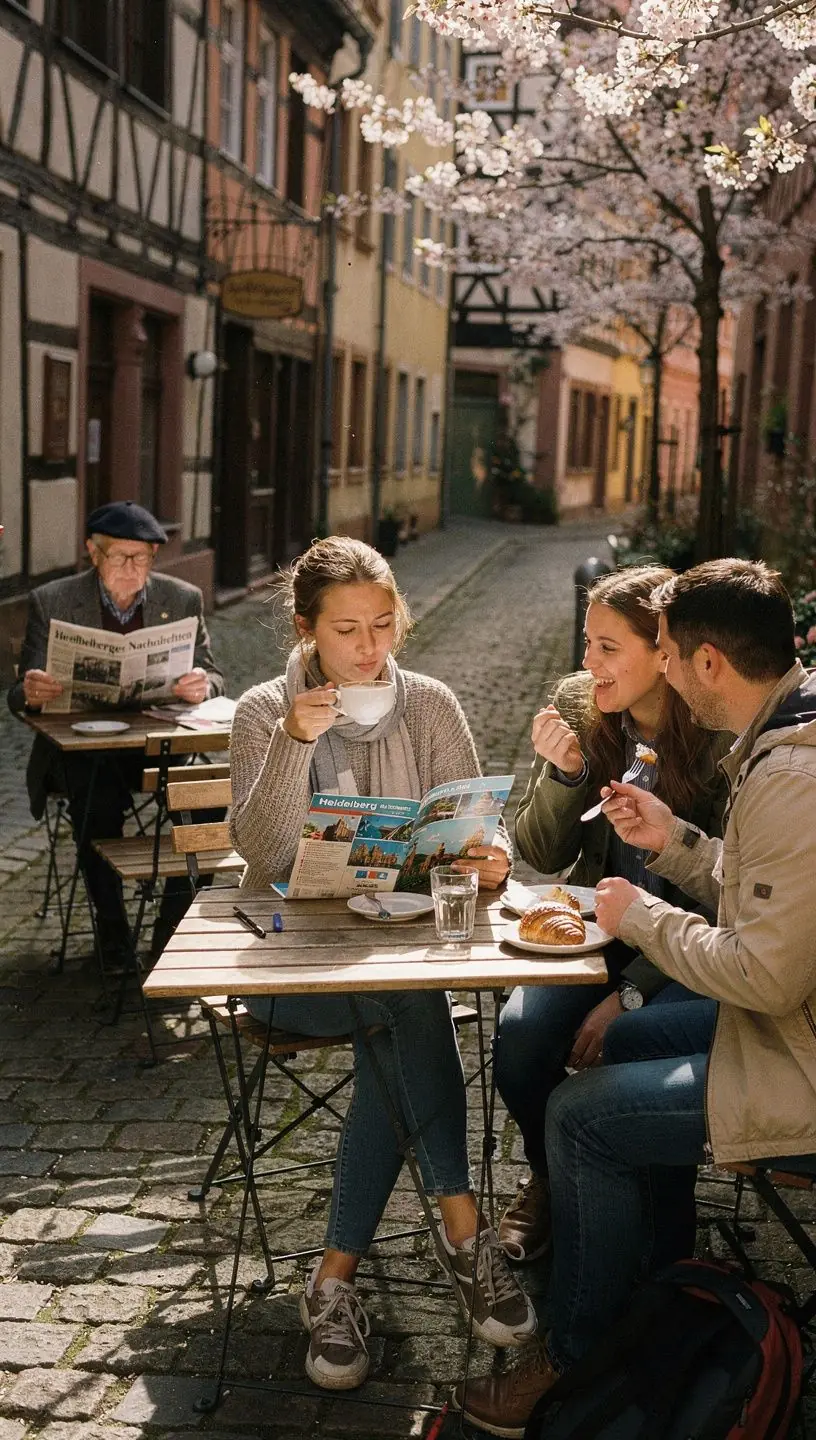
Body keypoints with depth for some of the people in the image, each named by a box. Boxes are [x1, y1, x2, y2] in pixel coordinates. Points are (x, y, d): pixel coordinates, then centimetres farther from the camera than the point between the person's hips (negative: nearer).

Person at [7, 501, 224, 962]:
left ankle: (175, 924, -9)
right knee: (98, 801, -32)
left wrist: (203, 685, -23)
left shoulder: (184, 599, 4)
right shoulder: (51, 602, 0)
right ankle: (111, 926, -12)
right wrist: (31, 693, -28)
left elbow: (213, 678, 4)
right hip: (81, 745, -1)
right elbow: (22, 696, -1)